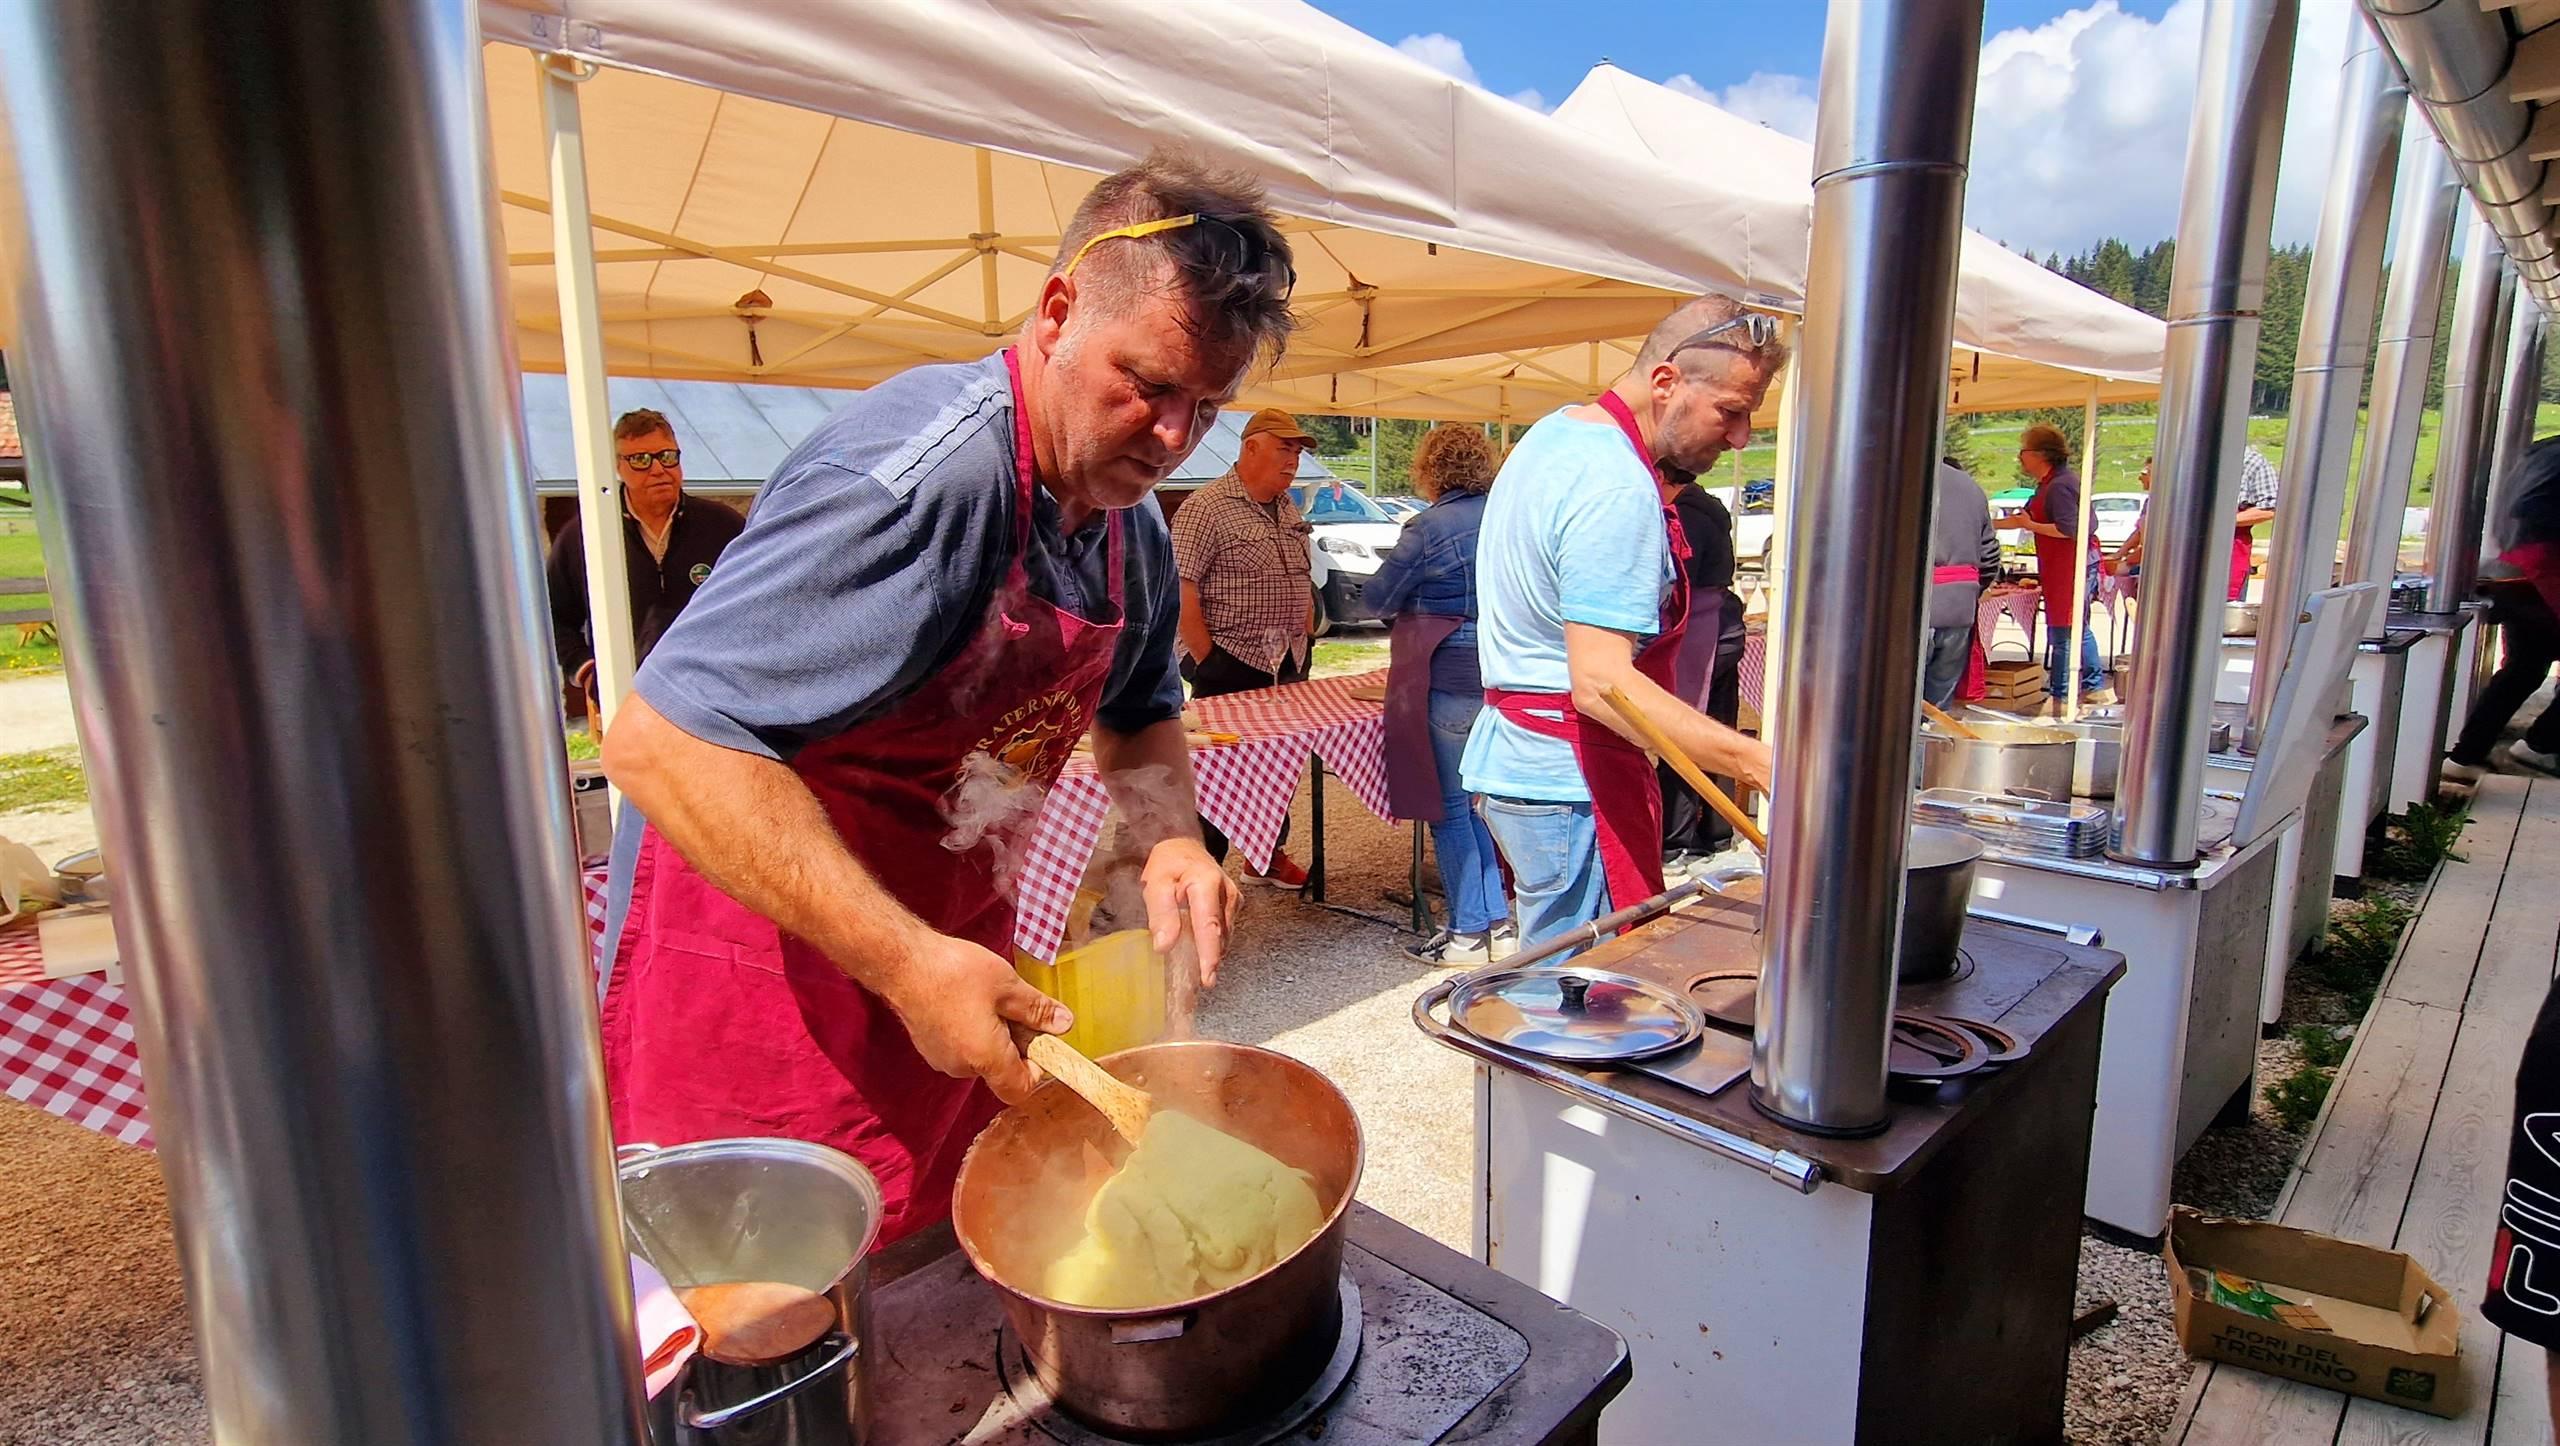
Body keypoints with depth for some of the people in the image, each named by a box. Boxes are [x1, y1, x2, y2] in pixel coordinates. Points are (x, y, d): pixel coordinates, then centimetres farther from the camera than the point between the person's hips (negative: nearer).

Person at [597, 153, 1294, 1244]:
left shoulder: (1131, 526, 1)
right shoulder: (919, 475, -28)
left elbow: (1139, 716, 16)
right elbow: (665, 741, -31)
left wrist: (1173, 839, -5)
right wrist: (907, 964, -32)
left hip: (949, 951, 8)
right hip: (773, 976, -7)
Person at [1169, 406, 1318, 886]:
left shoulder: (1289, 511, 13)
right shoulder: (1206, 508, -13)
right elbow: (1181, 592, -18)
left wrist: (1304, 644, 12)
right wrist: (1207, 662, -18)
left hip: (1286, 666, 8)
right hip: (1231, 667, -8)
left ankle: (1269, 853, 33)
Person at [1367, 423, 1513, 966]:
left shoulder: (1431, 527, -13)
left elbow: (1379, 598, -5)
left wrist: (1412, 602, 15)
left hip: (1450, 684, -7)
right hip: (1502, 682, 7)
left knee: (1449, 807, 4)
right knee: (1477, 800, 17)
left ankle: (1468, 932, 11)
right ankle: (1498, 921, 20)